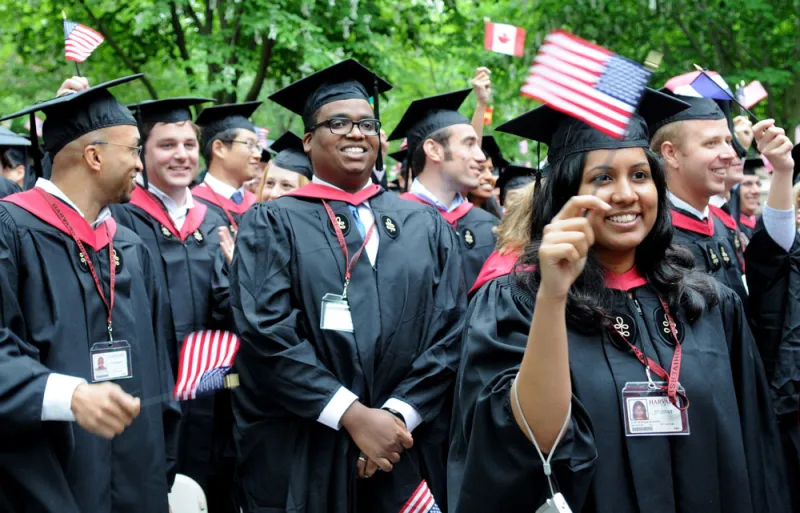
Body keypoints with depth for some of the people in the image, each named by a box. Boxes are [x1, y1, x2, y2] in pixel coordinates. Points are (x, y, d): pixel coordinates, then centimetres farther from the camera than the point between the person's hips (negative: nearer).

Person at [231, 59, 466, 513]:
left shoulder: (427, 226, 10)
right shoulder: (272, 224, 2)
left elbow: (450, 333, 1)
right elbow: (267, 333, -11)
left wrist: (399, 415, -12)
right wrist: (353, 415, -17)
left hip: (407, 458, 2)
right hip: (300, 462, -2)